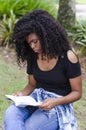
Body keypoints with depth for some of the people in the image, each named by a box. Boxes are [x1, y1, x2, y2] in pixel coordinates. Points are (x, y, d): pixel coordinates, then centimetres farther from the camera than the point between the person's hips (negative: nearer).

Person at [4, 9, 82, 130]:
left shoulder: (68, 57, -12)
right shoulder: (32, 56, 4)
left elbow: (77, 92, -6)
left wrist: (56, 102, -24)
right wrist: (23, 93, -8)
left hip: (59, 104, -5)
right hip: (37, 99, 5)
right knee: (10, 113, -28)